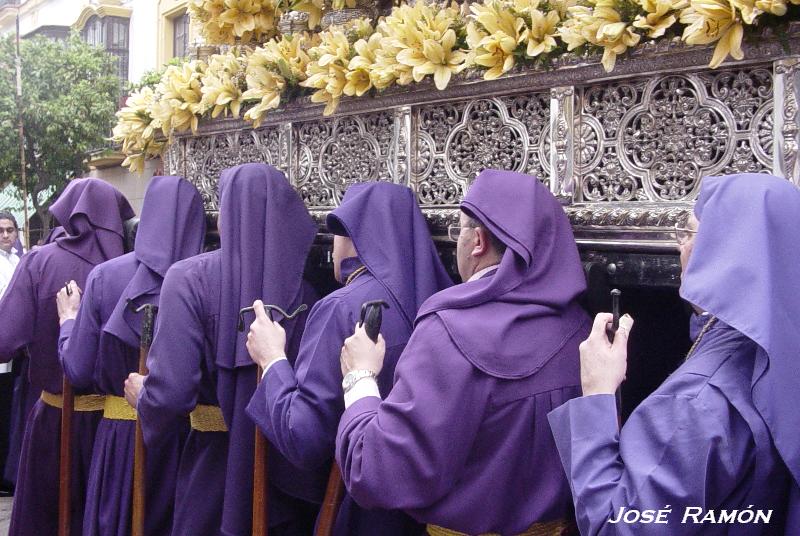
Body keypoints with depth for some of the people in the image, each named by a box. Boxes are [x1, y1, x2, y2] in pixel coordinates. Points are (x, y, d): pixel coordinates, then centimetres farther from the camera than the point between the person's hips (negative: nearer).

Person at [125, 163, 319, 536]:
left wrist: (140, 395, 0)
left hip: (217, 465, -3)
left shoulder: (190, 278, -15)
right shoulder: (305, 281, -7)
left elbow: (171, 392, -22)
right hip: (291, 464, 3)